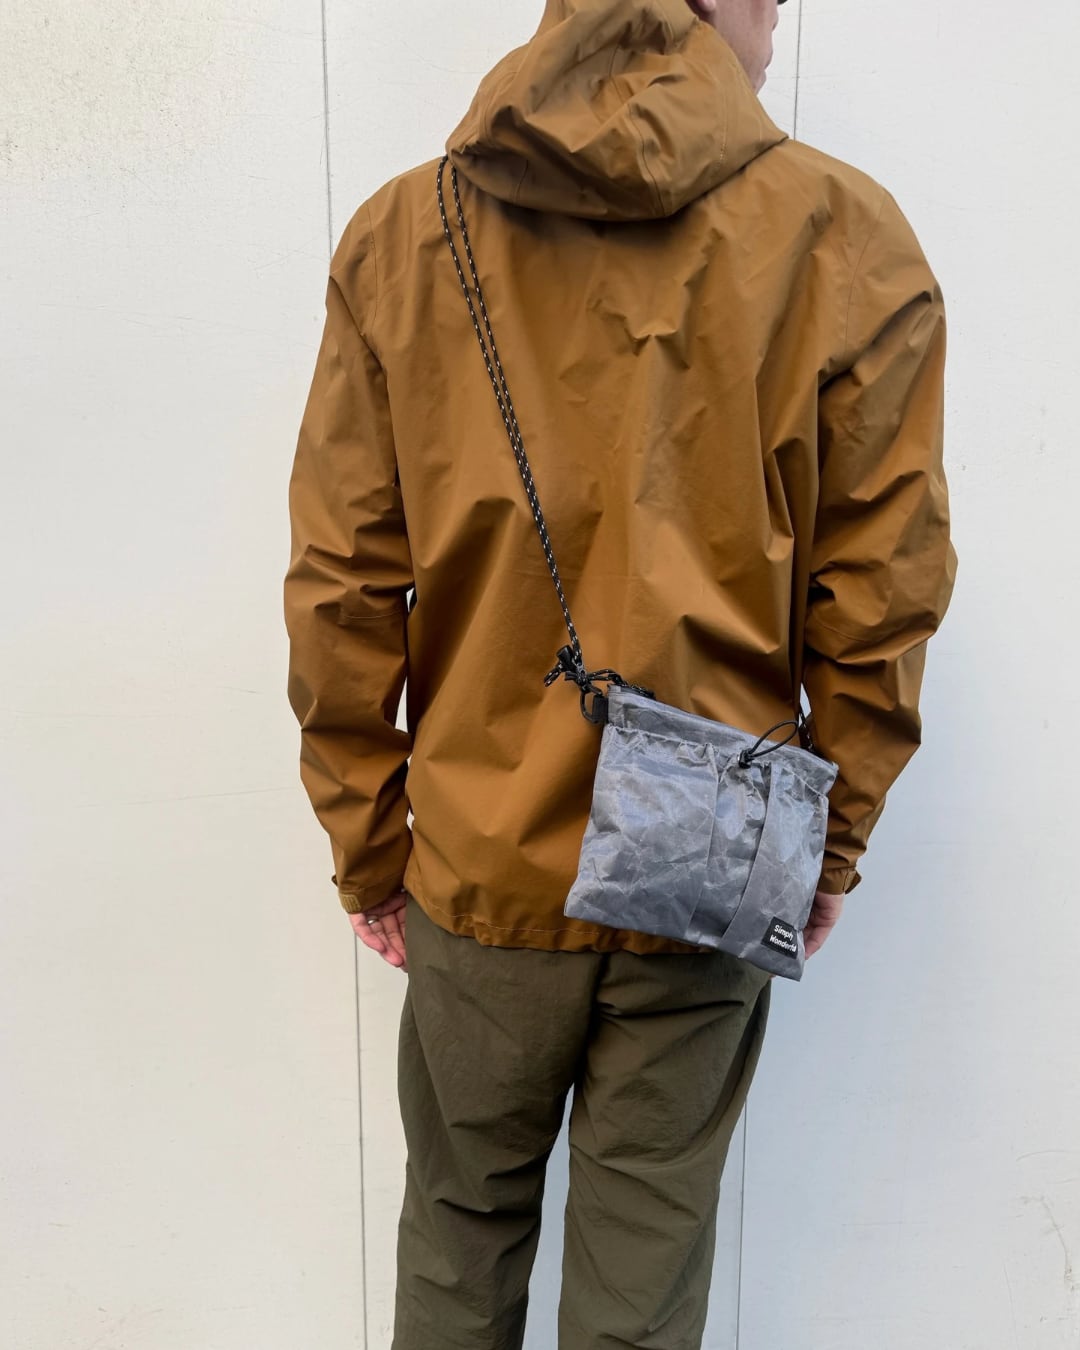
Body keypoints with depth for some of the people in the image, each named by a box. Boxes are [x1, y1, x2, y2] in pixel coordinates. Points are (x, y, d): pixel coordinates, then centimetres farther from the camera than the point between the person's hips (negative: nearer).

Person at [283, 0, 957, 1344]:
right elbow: (880, 602, -6)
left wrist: (367, 848, 7)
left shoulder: (399, 233, -3)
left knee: (459, 1231, 25)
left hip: (480, 866, 2)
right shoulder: (848, 240, -8)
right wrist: (832, 848, 7)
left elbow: (341, 587, -3)